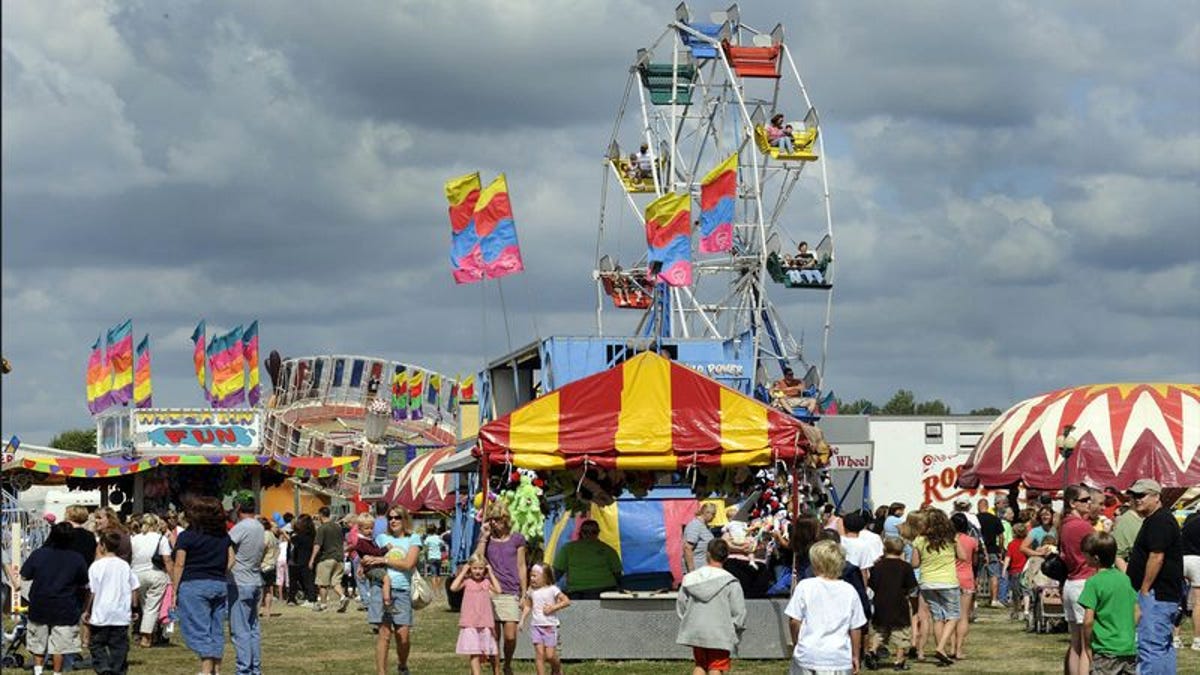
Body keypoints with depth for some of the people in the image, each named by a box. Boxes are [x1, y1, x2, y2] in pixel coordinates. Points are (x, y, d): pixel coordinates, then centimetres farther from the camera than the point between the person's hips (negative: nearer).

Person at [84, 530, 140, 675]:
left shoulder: (96, 566, -9)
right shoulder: (125, 566, 3)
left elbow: (92, 592, -8)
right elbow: (134, 590, 6)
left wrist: (87, 611, 3)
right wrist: (133, 609, 17)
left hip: (101, 615, -3)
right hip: (122, 616, 3)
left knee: (96, 646, 7)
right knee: (119, 647, 9)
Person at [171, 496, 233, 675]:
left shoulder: (186, 537, -5)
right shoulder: (224, 536, 10)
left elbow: (179, 565, -6)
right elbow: (231, 560, 8)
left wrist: (175, 591, -3)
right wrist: (219, 575, 15)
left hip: (193, 585, -5)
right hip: (220, 586, 5)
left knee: (199, 631, -6)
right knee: (217, 630, 9)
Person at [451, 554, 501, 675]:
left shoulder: (486, 581, 6)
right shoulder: (467, 581, 2)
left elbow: (498, 590, -9)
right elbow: (453, 588, -14)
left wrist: (490, 573, -3)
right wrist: (463, 572, -7)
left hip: (485, 623, 2)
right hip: (469, 624, -2)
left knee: (483, 652, 10)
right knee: (473, 653, -9)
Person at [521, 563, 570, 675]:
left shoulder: (552, 590, -5)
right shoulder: (531, 591, 8)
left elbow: (567, 601, -7)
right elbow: (527, 606, 17)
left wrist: (553, 607, -14)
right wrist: (522, 620, 6)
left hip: (550, 627, -3)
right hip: (536, 626, 3)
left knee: (550, 655, -4)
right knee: (539, 653, -8)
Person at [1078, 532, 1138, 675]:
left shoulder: (1093, 582, -12)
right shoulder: (1124, 579, 8)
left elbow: (1088, 620, -15)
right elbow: (1137, 613, 12)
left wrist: (1087, 646, -4)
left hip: (1106, 650, -6)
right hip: (1129, 648, 6)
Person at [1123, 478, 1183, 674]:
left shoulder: (1160, 521, -15)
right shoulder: (1154, 520, 20)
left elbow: (1156, 557, -21)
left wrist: (1144, 590, -19)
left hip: (1155, 593, -11)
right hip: (1165, 594, 11)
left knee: (1150, 646, -13)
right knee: (1164, 646, 13)